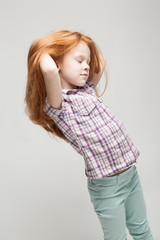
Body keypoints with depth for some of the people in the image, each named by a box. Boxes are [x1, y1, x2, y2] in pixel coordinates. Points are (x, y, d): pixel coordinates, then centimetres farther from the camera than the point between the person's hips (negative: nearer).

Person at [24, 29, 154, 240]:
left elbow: (101, 64, 23)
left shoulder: (87, 90, 8)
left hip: (131, 172, 7)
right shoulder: (58, 104, -16)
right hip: (107, 185, -7)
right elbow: (49, 70, -36)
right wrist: (43, 50, -16)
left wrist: (87, 43, 11)